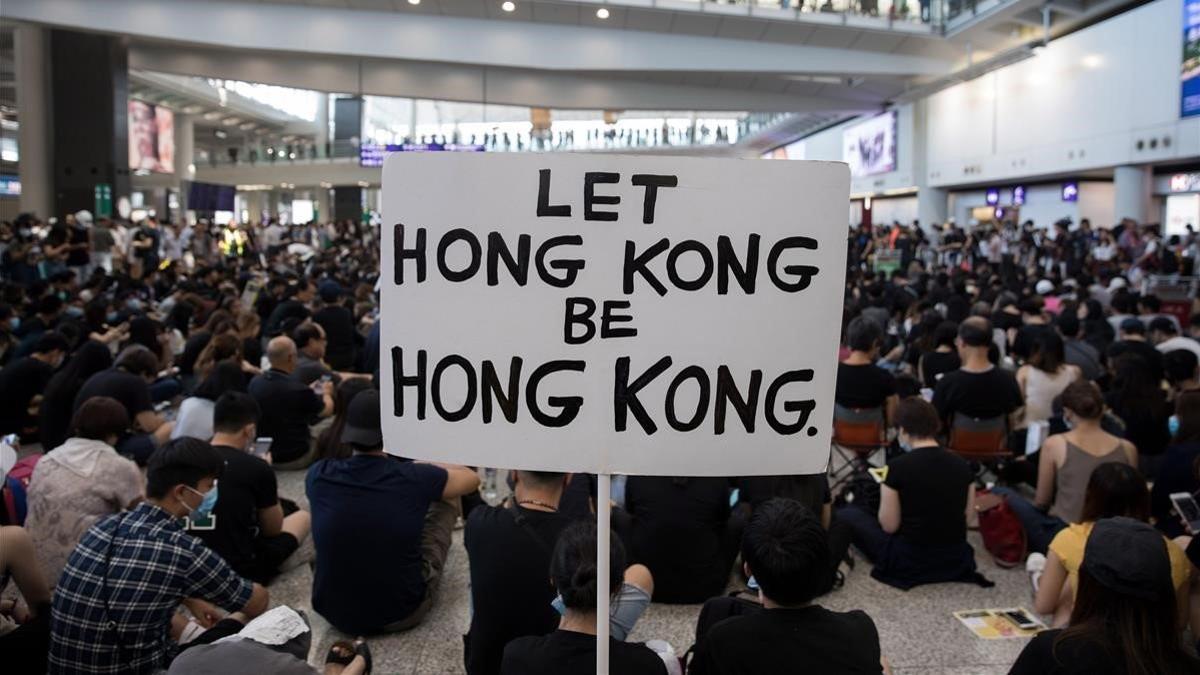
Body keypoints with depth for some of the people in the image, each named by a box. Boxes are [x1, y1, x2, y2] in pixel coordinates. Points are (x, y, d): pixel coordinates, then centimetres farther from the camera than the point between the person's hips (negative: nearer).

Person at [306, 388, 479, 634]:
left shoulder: (319, 475, -11)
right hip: (401, 614, -2)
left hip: (334, 612, 3)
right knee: (443, 506, 15)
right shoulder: (413, 477, -16)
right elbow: (472, 479, 6)